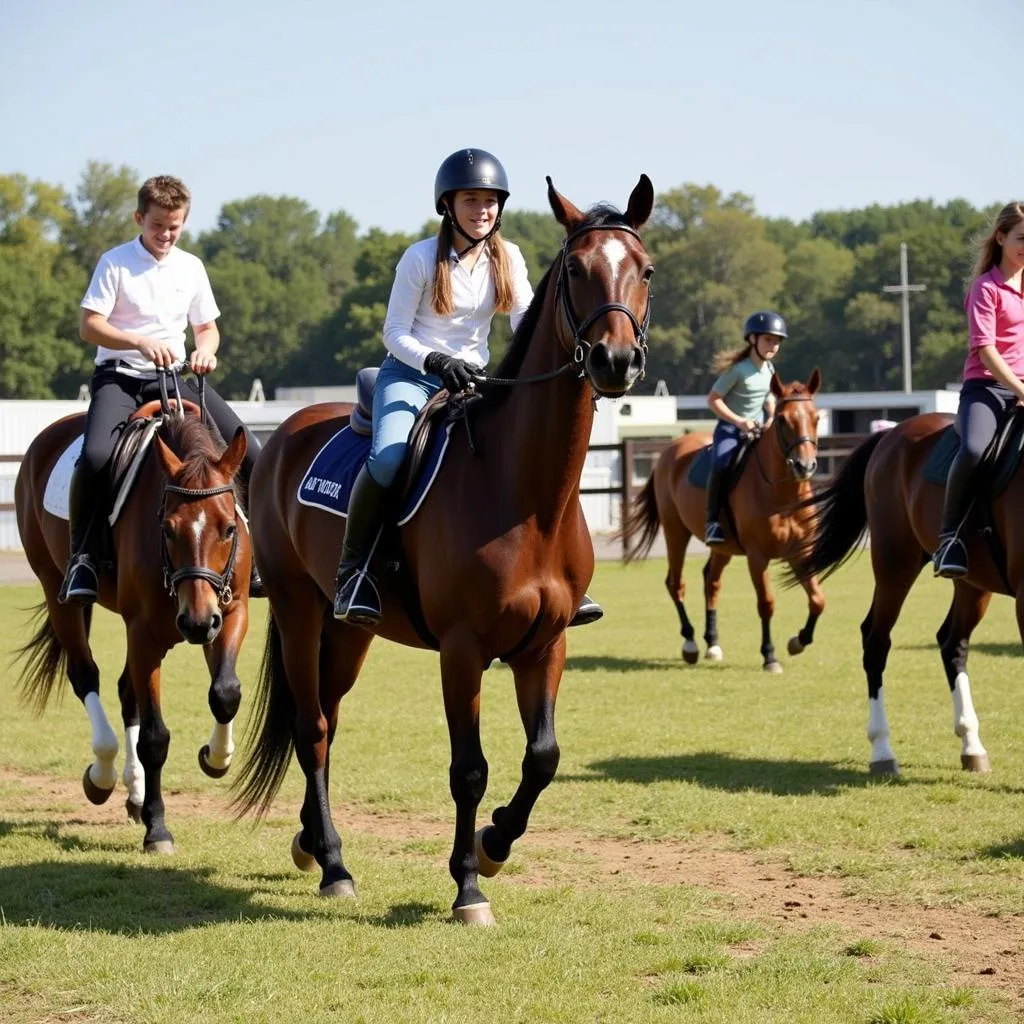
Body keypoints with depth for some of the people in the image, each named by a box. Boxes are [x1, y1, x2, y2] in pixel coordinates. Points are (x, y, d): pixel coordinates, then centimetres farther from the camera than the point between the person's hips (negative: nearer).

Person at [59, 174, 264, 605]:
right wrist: (141, 342, -25)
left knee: (248, 453, -10)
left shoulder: (191, 267, 9)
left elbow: (207, 327, 17)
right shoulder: (115, 263, -3)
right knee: (96, 455, -32)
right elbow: (89, 326, -10)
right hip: (119, 376, -4)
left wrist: (206, 350, -7)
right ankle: (81, 558, -19)